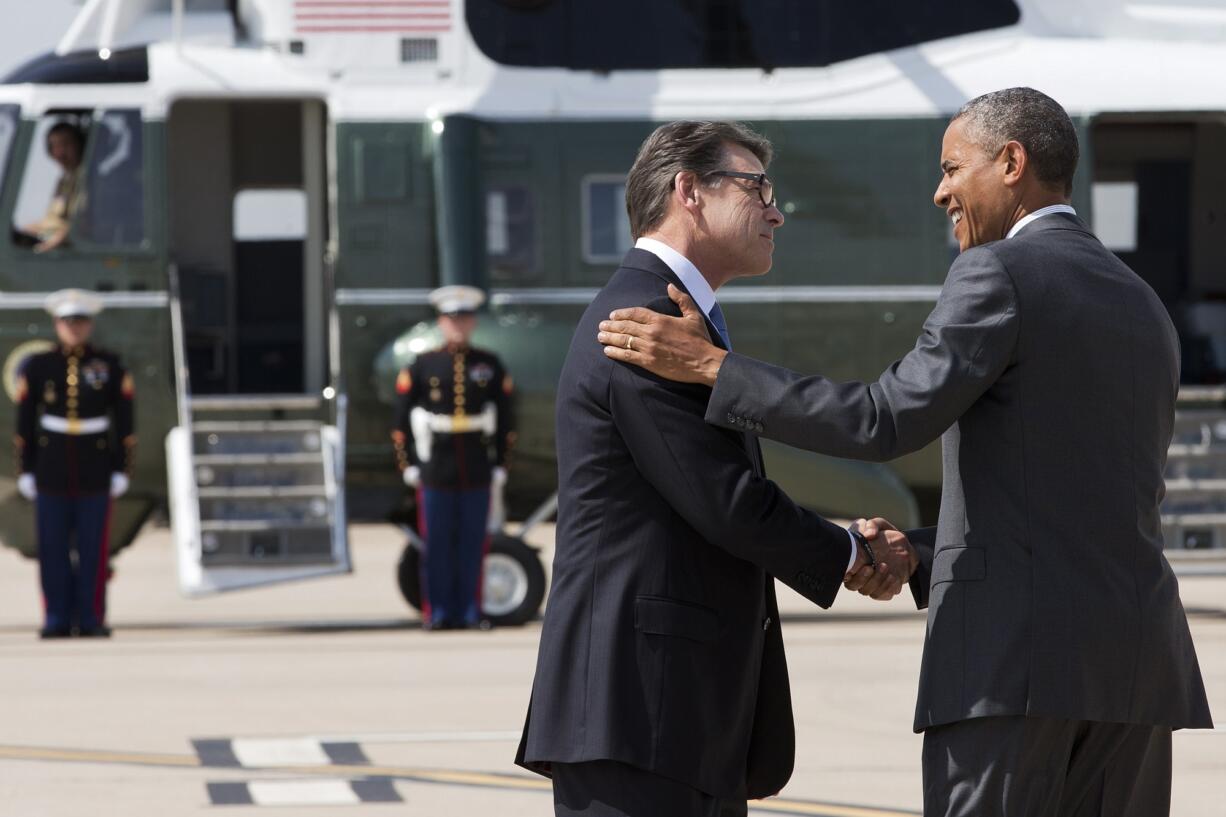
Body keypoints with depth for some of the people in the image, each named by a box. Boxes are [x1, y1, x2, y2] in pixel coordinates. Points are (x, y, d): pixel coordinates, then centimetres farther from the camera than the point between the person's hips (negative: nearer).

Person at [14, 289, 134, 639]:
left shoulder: (110, 366, 2)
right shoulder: (37, 367, 3)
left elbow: (124, 423, 3)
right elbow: (24, 424, 4)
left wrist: (121, 470, -2)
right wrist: (25, 472, 0)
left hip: (95, 473, -1)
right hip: (51, 474, 1)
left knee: (93, 549, 0)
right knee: (53, 549, 1)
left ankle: (91, 619, 4)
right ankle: (57, 619, 7)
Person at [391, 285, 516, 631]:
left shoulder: (490, 365, 8)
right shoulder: (422, 366, 3)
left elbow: (505, 419, 10)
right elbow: (402, 418, 3)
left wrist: (500, 464, 5)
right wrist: (408, 465, -2)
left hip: (478, 471, 1)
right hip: (435, 470, -1)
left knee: (473, 544, 2)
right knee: (437, 544, 0)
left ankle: (469, 609, 8)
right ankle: (437, 611, 6)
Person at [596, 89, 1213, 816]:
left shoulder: (999, 275, -4)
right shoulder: (1147, 313, 22)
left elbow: (888, 423, -13)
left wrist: (710, 367, -9)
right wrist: (913, 559, 21)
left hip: (1014, 651, -7)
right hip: (1139, 660, 7)